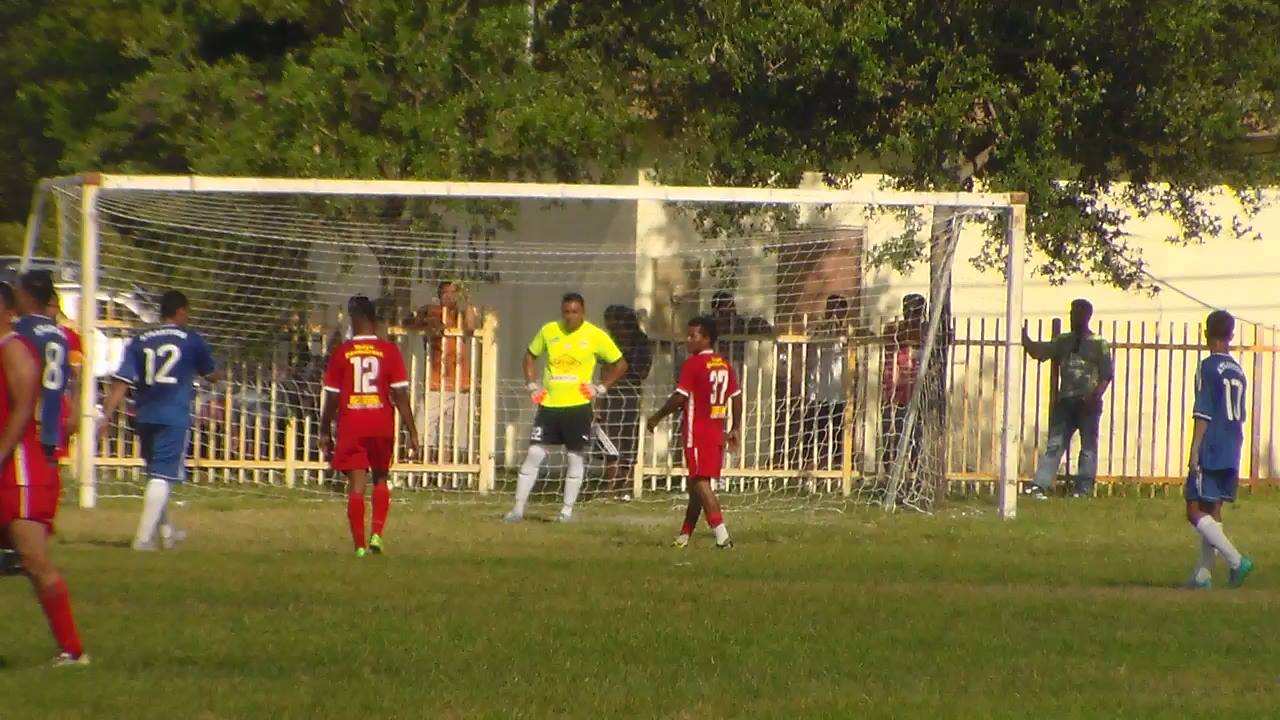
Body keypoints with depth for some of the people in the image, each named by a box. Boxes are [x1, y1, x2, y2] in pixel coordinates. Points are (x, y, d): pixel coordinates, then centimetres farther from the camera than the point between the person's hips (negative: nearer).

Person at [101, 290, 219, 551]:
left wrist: (106, 416, -2)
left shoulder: (139, 341, 9)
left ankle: (166, 531, 34)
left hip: (144, 417, 5)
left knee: (156, 474, 20)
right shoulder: (191, 340, 2)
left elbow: (121, 382, 0)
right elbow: (211, 375, 18)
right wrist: (217, 374, 42)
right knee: (162, 477, -7)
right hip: (174, 417, -5)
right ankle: (144, 537, -17)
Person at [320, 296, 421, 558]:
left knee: (357, 485, 1)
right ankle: (377, 534, 4)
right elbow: (401, 395, -6)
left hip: (351, 427, -1)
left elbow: (331, 398, 0)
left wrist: (325, 432, 11)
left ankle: (360, 545, -2)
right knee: (380, 479, 19)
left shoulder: (340, 353, -3)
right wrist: (412, 432, -1)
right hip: (382, 426, 1)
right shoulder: (389, 351, -3)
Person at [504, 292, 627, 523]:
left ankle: (567, 510, 14)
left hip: (578, 406, -2)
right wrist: (532, 385, 9)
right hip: (549, 405, 2)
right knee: (534, 454, -3)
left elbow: (620, 364, 6)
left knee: (576, 458, 4)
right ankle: (518, 508, 1)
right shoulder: (549, 331, 3)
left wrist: (601, 388, -2)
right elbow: (530, 355, 20)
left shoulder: (595, 336, -4)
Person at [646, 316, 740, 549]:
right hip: (717, 432, 8)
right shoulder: (725, 365, 11)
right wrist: (734, 428, 23)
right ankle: (685, 534, 23)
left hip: (697, 431, -8)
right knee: (696, 482, 16)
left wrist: (656, 417, -3)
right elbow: (736, 397, 14)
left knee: (700, 482, -10)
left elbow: (679, 398, -15)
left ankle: (722, 535, -21)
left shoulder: (694, 364, -12)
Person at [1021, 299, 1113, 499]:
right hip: (1065, 401, 4)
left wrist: (1095, 396, -16)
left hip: (1088, 403, -4)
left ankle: (1083, 491, 1)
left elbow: (1107, 374, -3)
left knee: (1088, 448, 0)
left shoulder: (1098, 344, 1)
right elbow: (1038, 351, 8)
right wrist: (1024, 337, -9)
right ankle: (1039, 486, -10)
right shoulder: (1064, 341, 13)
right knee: (1054, 444, -3)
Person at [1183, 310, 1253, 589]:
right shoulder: (1238, 372, 12)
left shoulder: (1209, 367, -10)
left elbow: (1203, 414, -15)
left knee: (1196, 511, -7)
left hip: (1210, 451, -8)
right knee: (1213, 511, 11)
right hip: (1231, 453, 8)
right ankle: (1203, 574, 9)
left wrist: (1194, 452, -14)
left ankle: (1236, 560, -19)